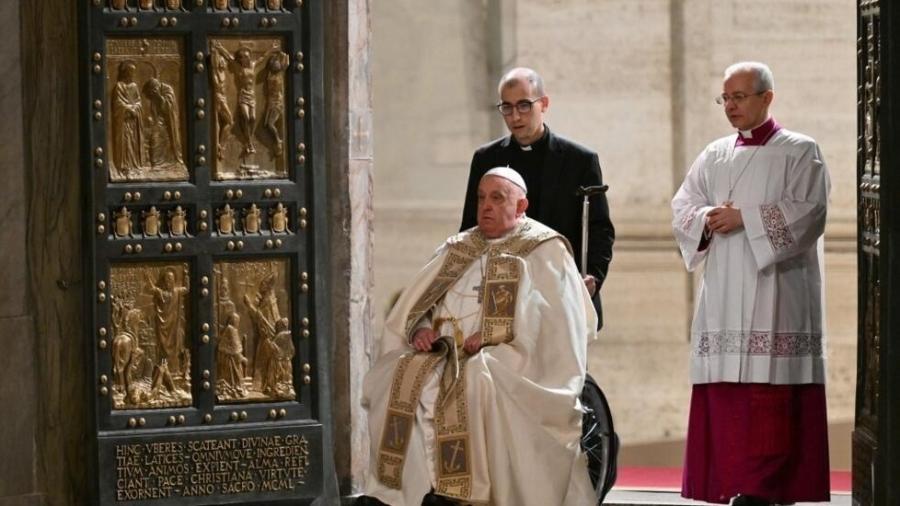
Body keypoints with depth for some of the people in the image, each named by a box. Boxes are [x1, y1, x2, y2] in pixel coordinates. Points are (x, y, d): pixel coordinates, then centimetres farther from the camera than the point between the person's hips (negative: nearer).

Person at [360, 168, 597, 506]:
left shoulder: (546, 252, 6)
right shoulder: (457, 250, 22)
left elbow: (566, 323, -6)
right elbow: (410, 310, 19)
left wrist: (491, 337, -15)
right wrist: (420, 330, -6)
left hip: (507, 362, -5)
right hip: (444, 355, 5)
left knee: (473, 381, -36)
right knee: (400, 378, -24)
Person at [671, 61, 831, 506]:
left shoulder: (799, 152, 2)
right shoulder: (715, 156, 18)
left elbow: (808, 212, -10)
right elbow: (682, 206, 11)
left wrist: (745, 218, -14)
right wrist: (707, 219, -10)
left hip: (774, 291, -5)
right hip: (723, 297, 5)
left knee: (768, 391, -12)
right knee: (724, 394, 1)